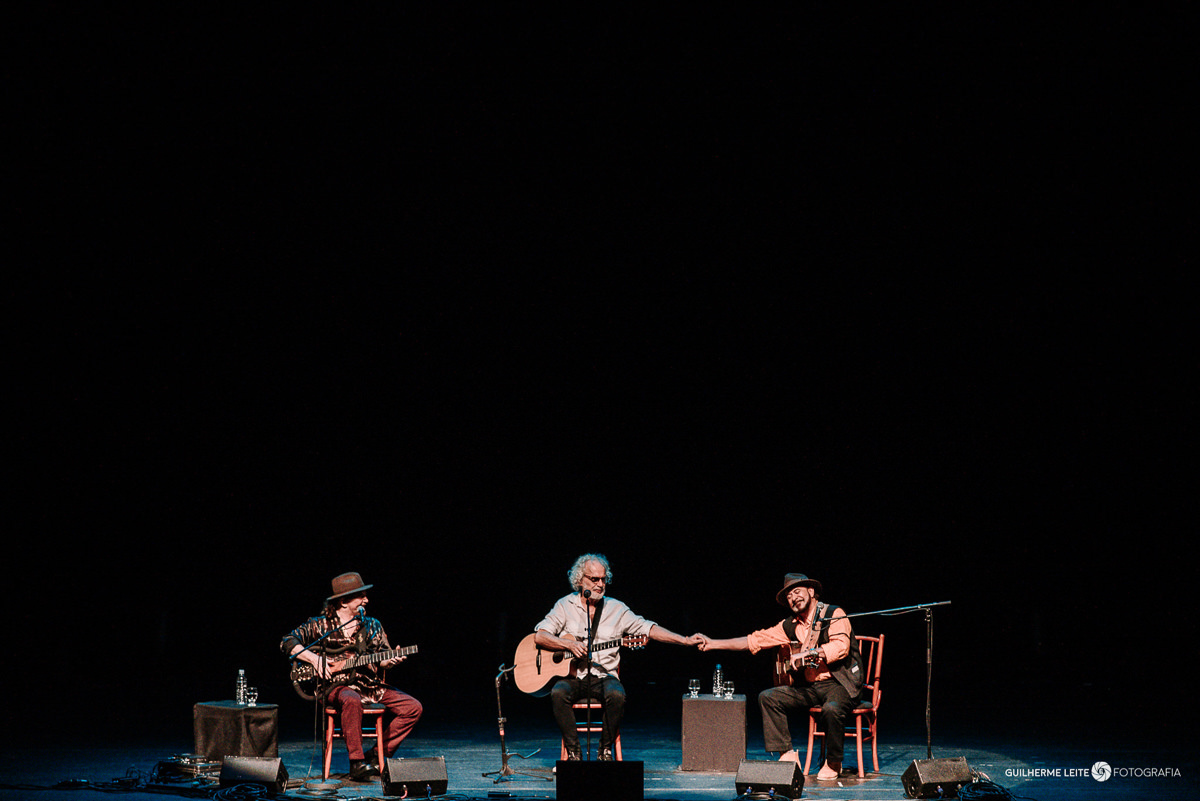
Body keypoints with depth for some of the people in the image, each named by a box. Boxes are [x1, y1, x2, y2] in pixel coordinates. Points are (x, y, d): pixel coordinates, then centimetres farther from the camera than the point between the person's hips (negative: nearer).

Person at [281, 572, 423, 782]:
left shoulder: (371, 626, 14)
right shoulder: (320, 625, 3)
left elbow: (382, 659, 12)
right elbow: (288, 643, 1)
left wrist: (391, 660, -11)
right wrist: (314, 659, -10)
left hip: (369, 685, 5)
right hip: (336, 686, -5)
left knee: (413, 707, -11)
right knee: (352, 701, -41)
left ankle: (377, 756, -1)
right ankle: (357, 764, -34)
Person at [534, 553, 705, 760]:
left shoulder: (616, 609, 9)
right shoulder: (566, 605, 6)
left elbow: (648, 628, 3)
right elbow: (539, 636, -2)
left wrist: (685, 640, -7)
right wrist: (569, 644, -18)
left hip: (603, 676, 1)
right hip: (571, 675, -1)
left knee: (616, 695, -32)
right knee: (558, 693, -33)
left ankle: (606, 749, -13)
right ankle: (573, 751, -19)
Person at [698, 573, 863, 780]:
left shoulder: (834, 614, -5)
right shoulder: (790, 626, 11)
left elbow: (841, 646, -20)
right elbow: (754, 641, 13)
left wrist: (808, 653, -26)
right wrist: (713, 644, 10)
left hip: (838, 684, -6)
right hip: (807, 687, 6)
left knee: (832, 708, -37)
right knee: (767, 697, -11)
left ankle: (833, 764, -12)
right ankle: (787, 756, -9)